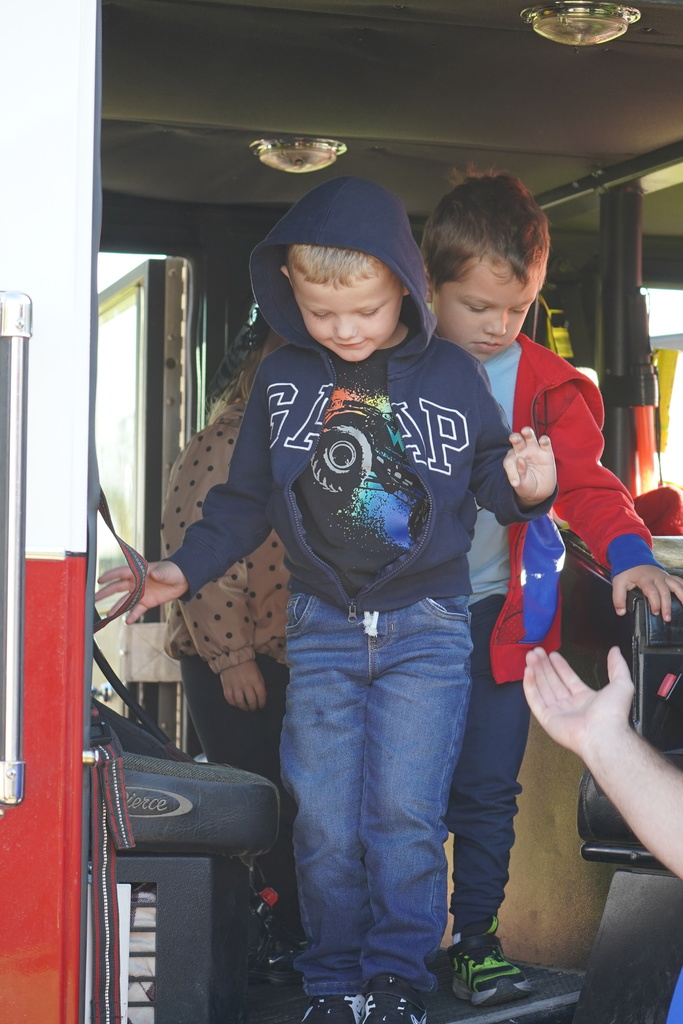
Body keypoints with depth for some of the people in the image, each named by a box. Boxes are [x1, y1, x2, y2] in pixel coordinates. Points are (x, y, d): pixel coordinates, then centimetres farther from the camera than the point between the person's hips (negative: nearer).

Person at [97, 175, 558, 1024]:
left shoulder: (452, 376, -2)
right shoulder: (282, 380, 5)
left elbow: (492, 475, 6)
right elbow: (247, 499, 13)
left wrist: (525, 488, -16)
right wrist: (185, 569, 4)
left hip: (427, 628, -2)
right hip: (322, 627, 2)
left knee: (404, 812, -7)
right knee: (325, 821, 1)